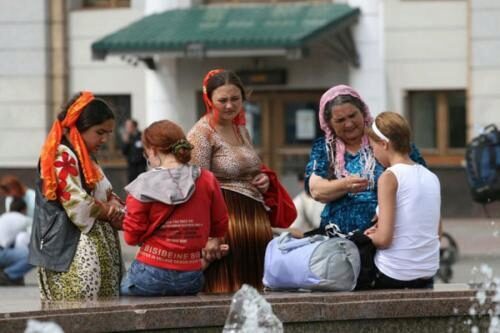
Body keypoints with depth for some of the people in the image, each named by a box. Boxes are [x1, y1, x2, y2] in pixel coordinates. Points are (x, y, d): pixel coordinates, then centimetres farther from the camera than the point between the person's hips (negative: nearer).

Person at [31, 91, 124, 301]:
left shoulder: (86, 158, 19)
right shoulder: (62, 157, -11)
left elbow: (106, 194, 22)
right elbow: (78, 206, -18)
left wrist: (113, 205, -2)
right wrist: (114, 213, -5)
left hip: (98, 250, 10)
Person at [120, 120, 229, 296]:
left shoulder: (144, 185, -7)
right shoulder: (207, 180, 2)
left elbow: (131, 237, -3)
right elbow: (220, 226, 13)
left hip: (152, 274, -3)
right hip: (192, 278, 3)